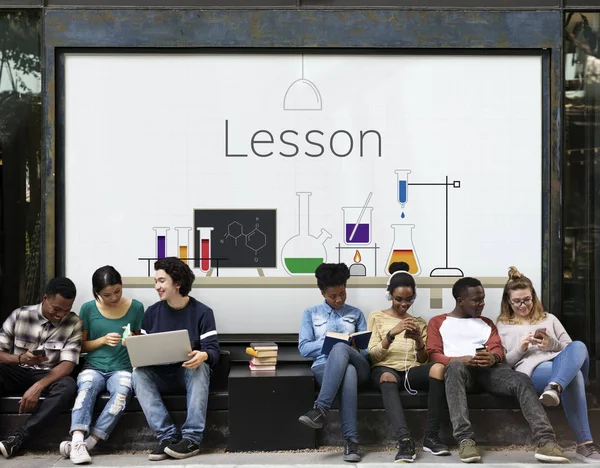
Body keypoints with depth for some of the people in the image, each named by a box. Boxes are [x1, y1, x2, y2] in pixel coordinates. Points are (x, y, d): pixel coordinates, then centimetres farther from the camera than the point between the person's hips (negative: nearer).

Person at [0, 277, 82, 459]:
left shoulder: (74, 323, -7)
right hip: (16, 372, 0)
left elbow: (67, 364, -14)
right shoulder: (20, 315, -6)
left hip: (48, 376, 0)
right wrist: (20, 358, -28)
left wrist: (38, 386, -29)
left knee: (68, 386, -34)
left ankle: (17, 438, -33)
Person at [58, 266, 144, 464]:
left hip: (121, 369, 0)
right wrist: (103, 340, -10)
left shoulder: (136, 308, 3)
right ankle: (77, 441, -44)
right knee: (87, 387, -35)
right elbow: (81, 346, 8)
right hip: (93, 367, 0)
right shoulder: (88, 309, 2)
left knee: (122, 391, -34)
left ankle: (88, 442, -33)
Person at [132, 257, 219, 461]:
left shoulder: (202, 312, -5)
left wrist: (203, 356, -37)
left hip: (190, 373, -2)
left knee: (200, 367, -36)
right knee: (139, 373, -28)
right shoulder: (152, 312, 5)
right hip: (161, 376, 3)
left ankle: (191, 438, -36)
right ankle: (168, 436, -34)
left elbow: (213, 350, -13)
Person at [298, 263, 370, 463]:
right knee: (347, 372, -40)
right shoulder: (311, 313, 17)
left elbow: (367, 348, 14)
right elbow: (304, 348, 7)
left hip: (357, 366, 1)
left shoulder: (356, 314, 21)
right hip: (324, 367, -1)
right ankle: (350, 440, -45)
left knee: (340, 349, -38)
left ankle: (320, 410, -45)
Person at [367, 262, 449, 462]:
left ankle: (431, 436, -29)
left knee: (438, 367, -33)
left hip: (412, 371, 3)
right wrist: (392, 333, -15)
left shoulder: (419, 322, 22)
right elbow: (373, 356, 1)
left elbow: (423, 360, 13)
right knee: (387, 378, -41)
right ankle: (405, 440, -52)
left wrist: (418, 340, -8)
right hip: (385, 369, -2)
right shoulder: (377, 317, 13)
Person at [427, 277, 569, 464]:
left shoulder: (486, 323, 29)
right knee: (455, 367, -41)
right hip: (459, 367, -3)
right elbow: (434, 355, 5)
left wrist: (492, 358, -14)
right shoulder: (438, 322, 18)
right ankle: (465, 440, -48)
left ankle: (545, 440, -41)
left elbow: (498, 349, 14)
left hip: (487, 369, 4)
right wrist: (461, 360, -17)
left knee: (521, 380, -28)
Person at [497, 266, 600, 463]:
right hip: (533, 370, -4)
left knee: (578, 347, -36)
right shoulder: (503, 326, 21)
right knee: (573, 374, -40)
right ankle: (584, 444, -49)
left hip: (563, 363, 4)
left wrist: (552, 344, 0)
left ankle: (555, 387, -62)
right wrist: (519, 348, -7)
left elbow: (570, 348, 22)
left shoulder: (549, 319, 30)